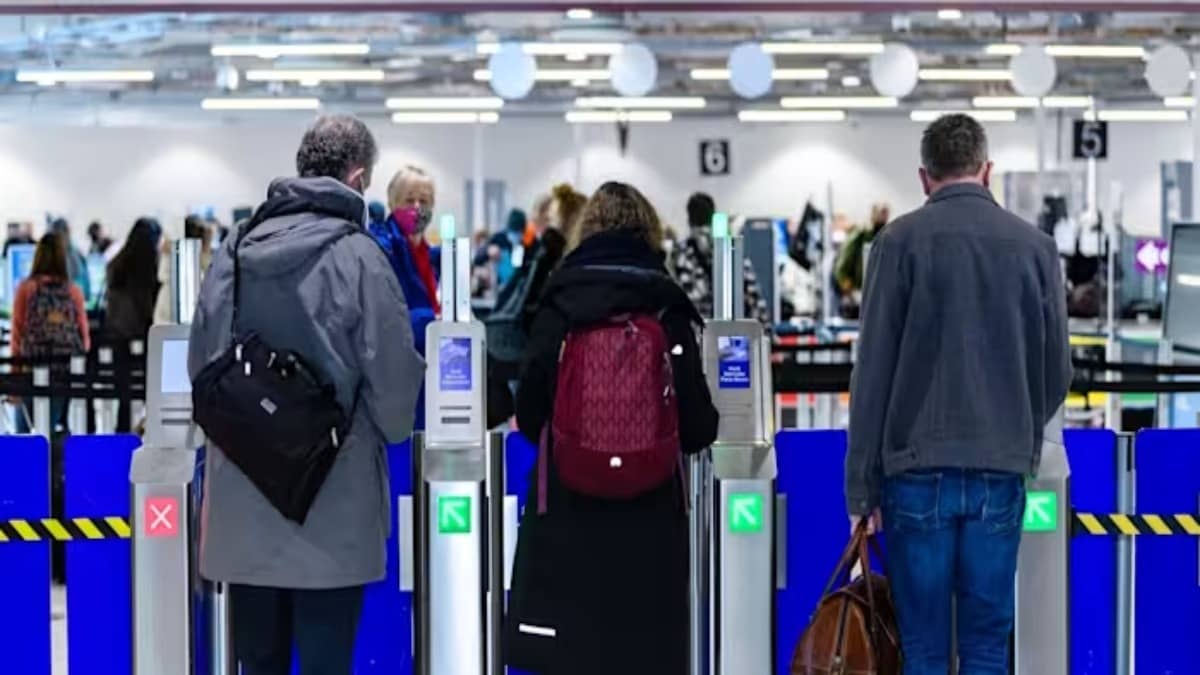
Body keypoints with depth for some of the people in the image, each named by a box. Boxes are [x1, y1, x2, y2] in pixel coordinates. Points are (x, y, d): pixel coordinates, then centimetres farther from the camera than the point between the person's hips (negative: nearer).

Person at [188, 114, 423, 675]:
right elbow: (393, 375, -9)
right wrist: (390, 431, 11)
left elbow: (199, 362, 8)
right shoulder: (357, 256, -10)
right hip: (333, 506, -4)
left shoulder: (235, 250, 4)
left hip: (241, 501, 5)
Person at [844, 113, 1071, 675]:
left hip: (918, 468, -2)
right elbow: (1057, 369, 9)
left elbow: (873, 372, -5)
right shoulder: (1034, 245, 4)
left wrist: (862, 486, 1)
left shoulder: (901, 241, -4)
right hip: (1001, 471, 2)